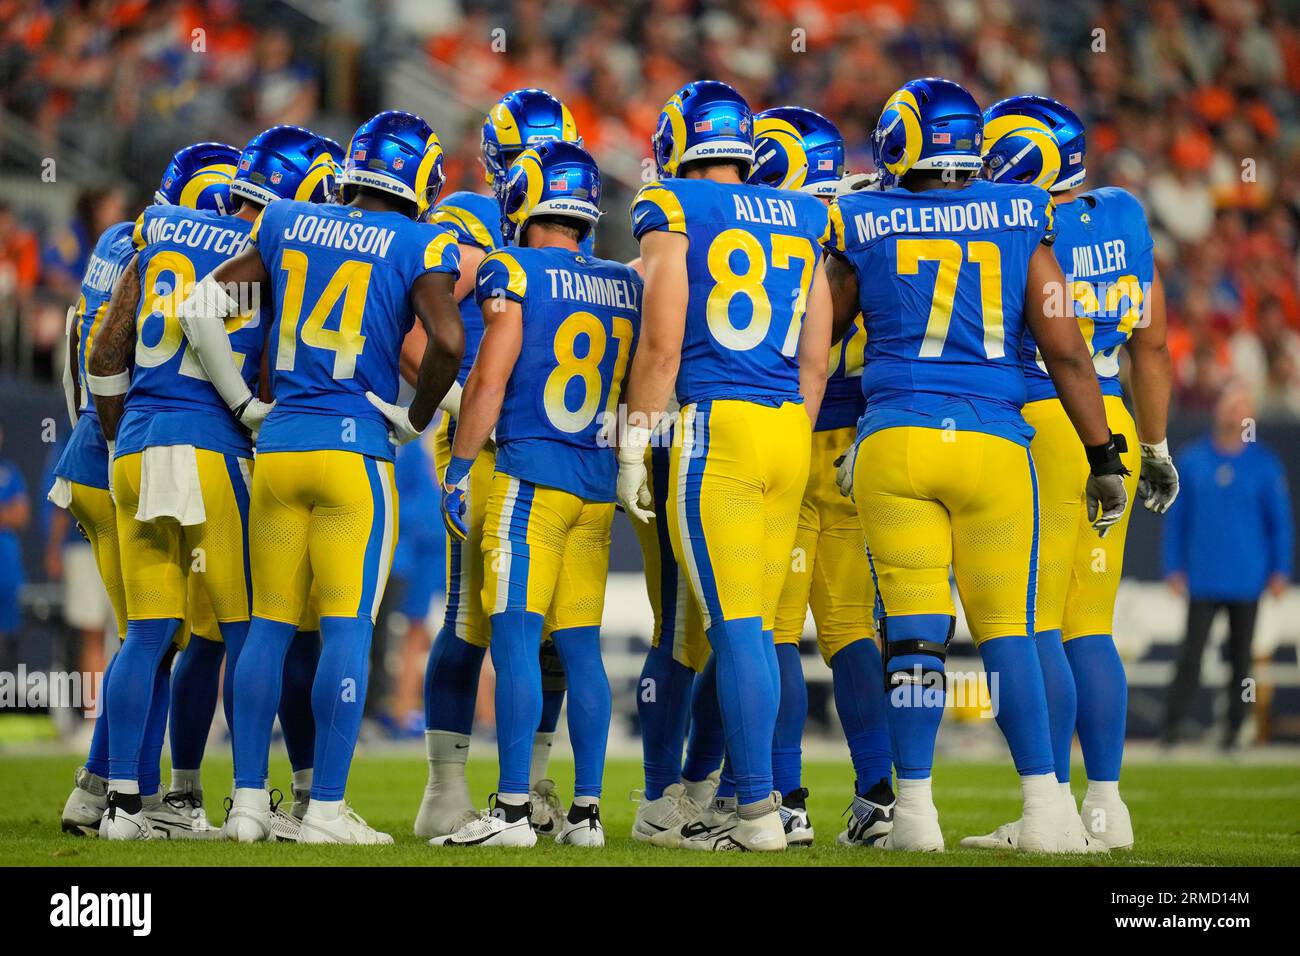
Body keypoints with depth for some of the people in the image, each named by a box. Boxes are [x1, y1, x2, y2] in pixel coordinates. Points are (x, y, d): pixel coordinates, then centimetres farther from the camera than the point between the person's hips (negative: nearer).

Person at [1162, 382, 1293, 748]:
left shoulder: (1264, 464, 2)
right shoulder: (1192, 460, 4)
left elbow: (1280, 521, 6)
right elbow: (1176, 516, 9)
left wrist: (1280, 570, 0)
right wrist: (1173, 567, 5)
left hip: (1247, 579, 0)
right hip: (1202, 578, 0)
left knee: (1241, 655, 6)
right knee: (1191, 653, -7)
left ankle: (1234, 727, 13)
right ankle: (1173, 725, -8)